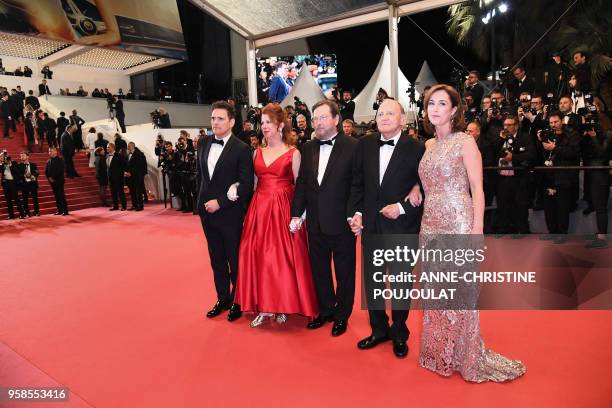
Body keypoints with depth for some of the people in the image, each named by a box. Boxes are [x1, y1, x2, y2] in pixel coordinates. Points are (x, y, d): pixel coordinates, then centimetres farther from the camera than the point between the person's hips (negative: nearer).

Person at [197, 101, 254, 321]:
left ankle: (238, 301, 26)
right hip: (207, 211, 6)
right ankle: (223, 299, 32)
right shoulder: (204, 143, 7)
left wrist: (220, 202, -17)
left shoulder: (242, 149, -12)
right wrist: (202, 200, 12)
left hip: (230, 214, -6)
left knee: (235, 261, 8)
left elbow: (246, 185, -15)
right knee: (217, 260, 16)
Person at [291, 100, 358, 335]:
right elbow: (301, 183, 8)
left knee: (344, 272, 12)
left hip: (342, 223, -5)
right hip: (315, 223, 5)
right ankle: (325, 310, 37)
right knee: (319, 270, 18)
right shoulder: (307, 149, 6)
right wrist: (297, 214, 2)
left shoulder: (353, 147, -10)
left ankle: (342, 315, 31)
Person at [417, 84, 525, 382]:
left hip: (458, 222, -6)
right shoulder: (428, 145, 13)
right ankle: (438, 352, 28)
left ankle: (466, 356, 20)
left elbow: (477, 188, -9)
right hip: (431, 223, 6)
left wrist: (477, 228, -16)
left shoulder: (465, 141, -4)